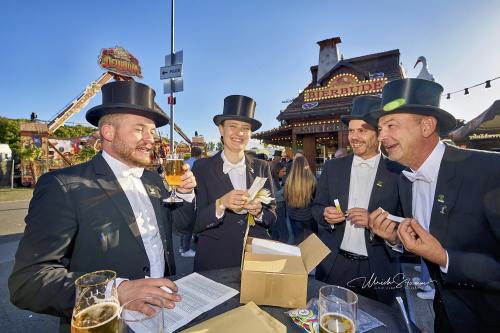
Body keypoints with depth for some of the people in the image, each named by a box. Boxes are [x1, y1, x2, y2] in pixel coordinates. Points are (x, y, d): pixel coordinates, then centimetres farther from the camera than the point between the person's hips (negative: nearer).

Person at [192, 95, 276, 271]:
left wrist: (258, 211, -16)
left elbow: (272, 217, 4)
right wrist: (221, 204, -26)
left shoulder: (262, 167, 1)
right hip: (215, 259, -2)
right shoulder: (202, 167, -7)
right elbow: (196, 223, -9)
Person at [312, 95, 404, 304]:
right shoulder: (333, 167, 0)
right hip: (333, 266, 2)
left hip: (377, 270, -1)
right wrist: (326, 214, -16)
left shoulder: (398, 173, -7)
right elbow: (317, 207, 5)